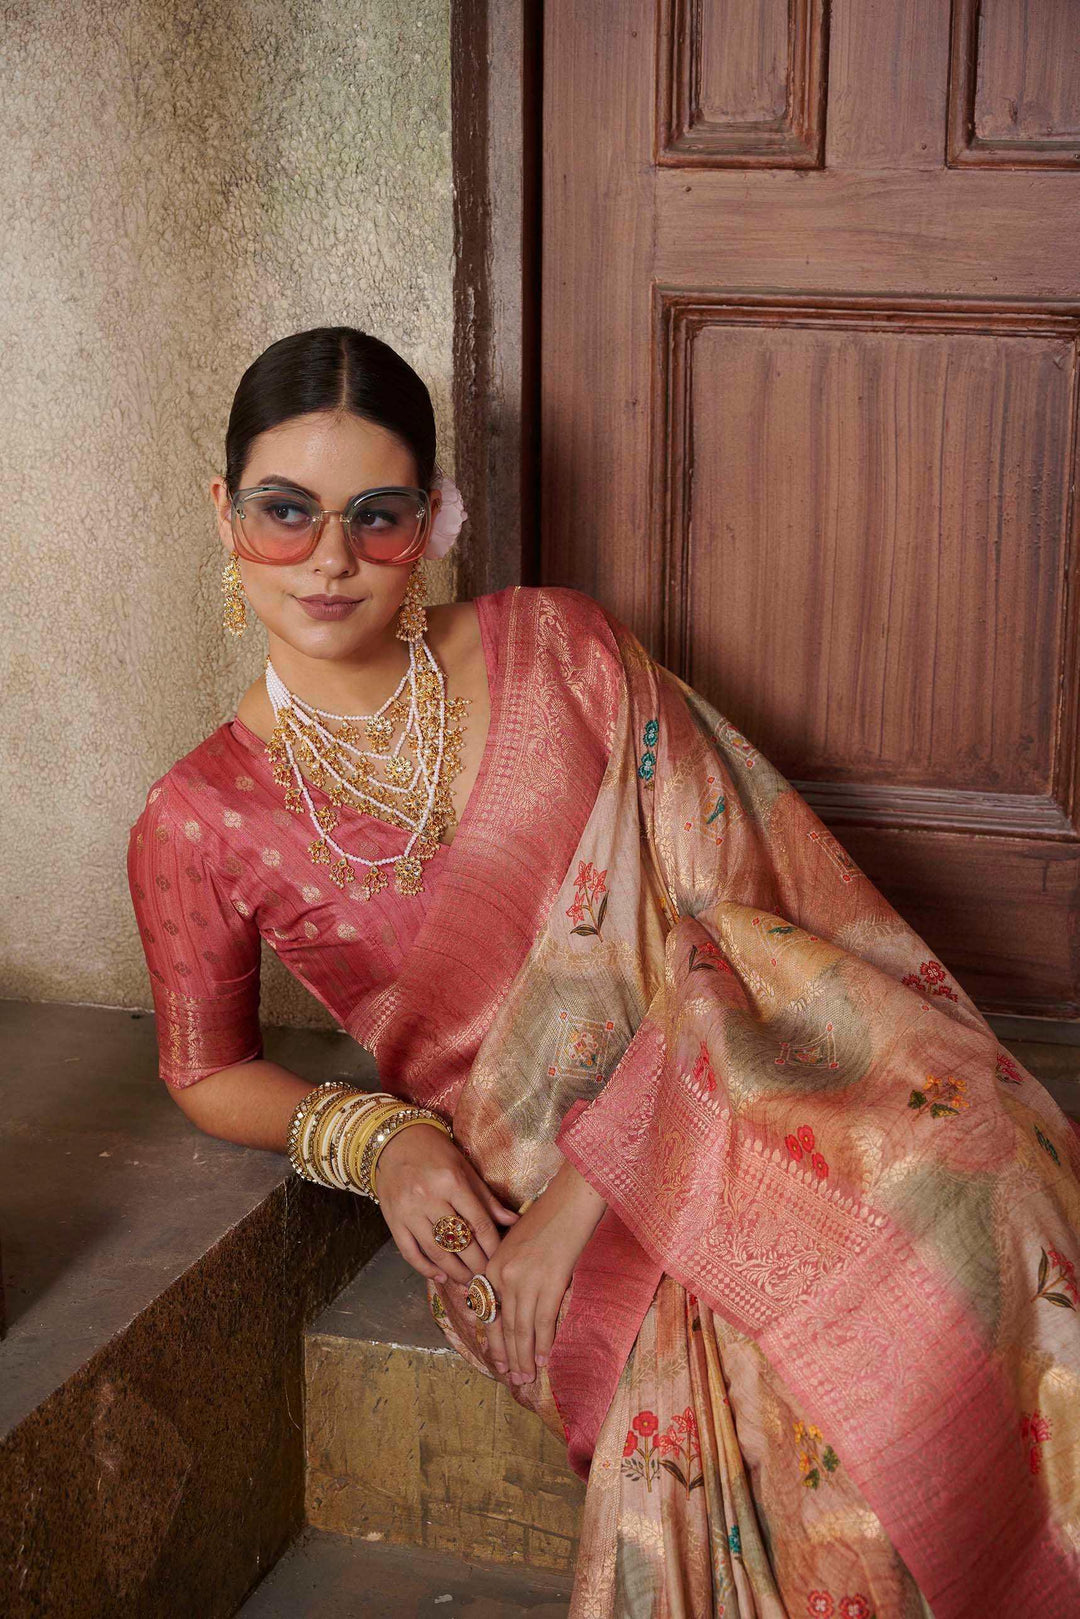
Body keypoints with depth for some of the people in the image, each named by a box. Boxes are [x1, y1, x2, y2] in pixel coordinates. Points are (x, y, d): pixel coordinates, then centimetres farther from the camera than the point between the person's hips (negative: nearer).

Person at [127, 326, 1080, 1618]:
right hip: (501, 1184, -2)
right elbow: (208, 1071, 14)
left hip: (709, 1066, 2)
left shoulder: (557, 647, 0)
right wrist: (370, 1140, -8)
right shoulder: (199, 826, 0)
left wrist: (588, 1183, -15)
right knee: (745, 1373, -32)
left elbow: (724, 894, -5)